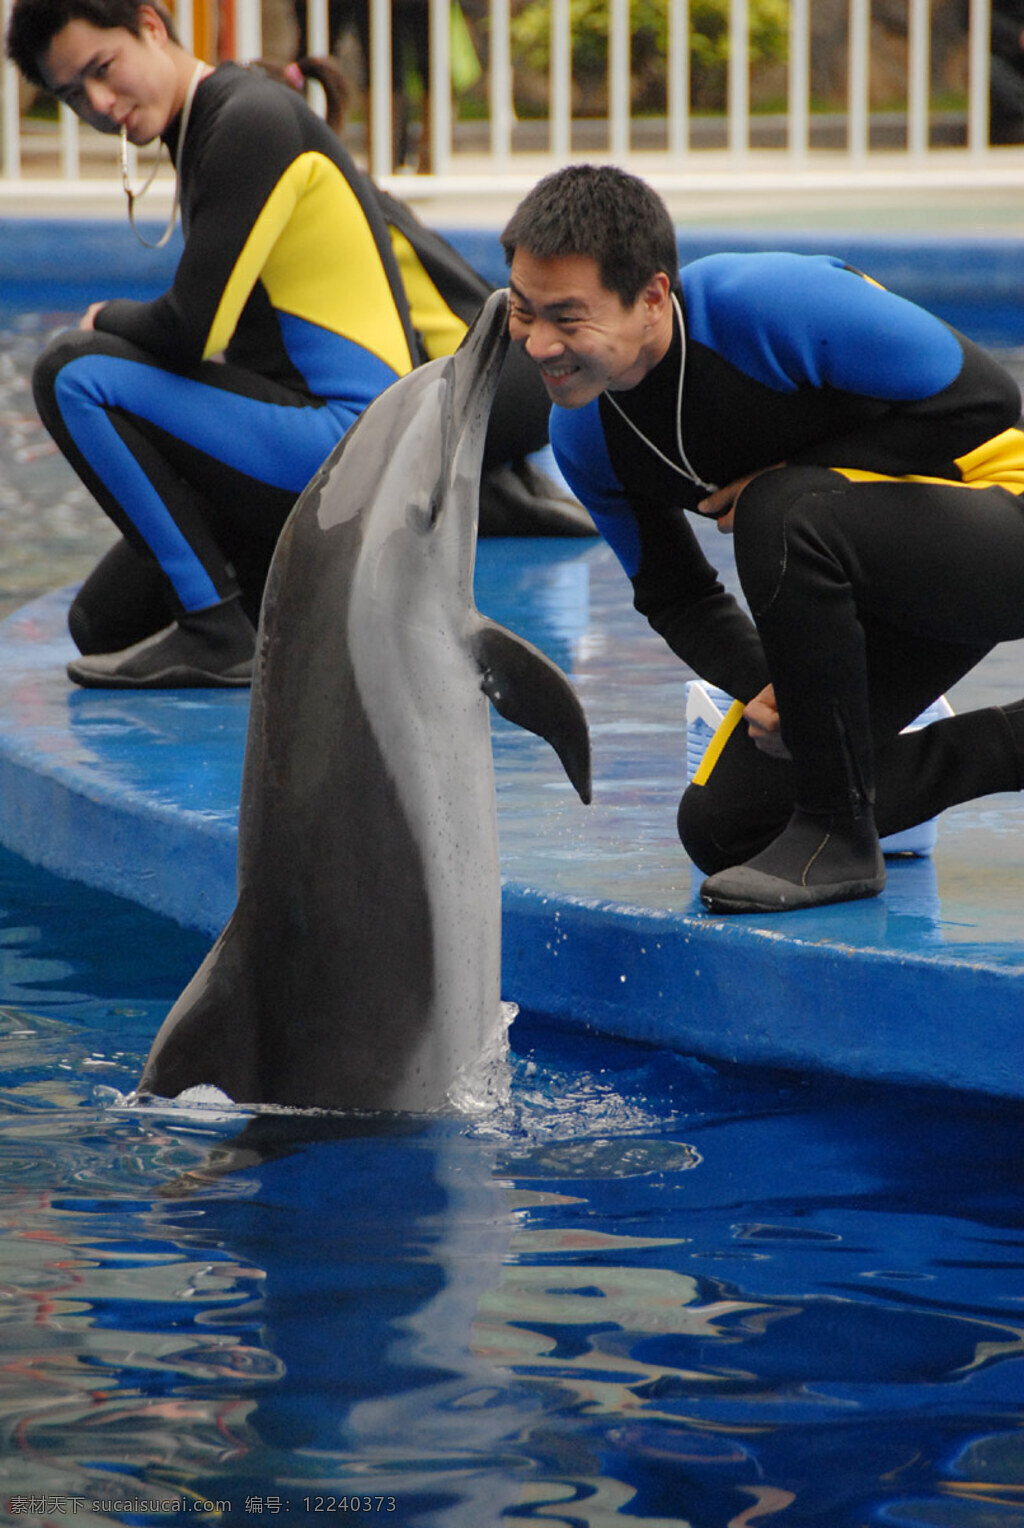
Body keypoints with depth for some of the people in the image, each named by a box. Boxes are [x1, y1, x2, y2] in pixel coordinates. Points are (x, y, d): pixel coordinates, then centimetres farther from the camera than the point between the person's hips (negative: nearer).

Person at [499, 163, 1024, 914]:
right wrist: (767, 688, -15)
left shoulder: (770, 302, -30)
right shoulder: (583, 436, -7)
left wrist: (787, 481, -23)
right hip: (883, 582, 8)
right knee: (721, 824, 2)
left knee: (784, 515, -35)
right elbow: (676, 598, 5)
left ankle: (839, 838, -18)